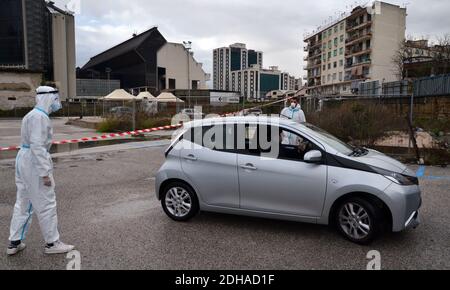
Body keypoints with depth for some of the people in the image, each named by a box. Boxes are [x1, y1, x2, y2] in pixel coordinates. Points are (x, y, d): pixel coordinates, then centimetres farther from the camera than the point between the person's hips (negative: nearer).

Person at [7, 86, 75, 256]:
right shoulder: (40, 116, -17)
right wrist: (45, 173, -23)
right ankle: (52, 243, 13)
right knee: (46, 204, 1)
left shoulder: (33, 115, 14)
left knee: (24, 202, 16)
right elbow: (37, 146, -24)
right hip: (35, 161, -10)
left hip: (24, 158, 10)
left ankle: (14, 243, 25)